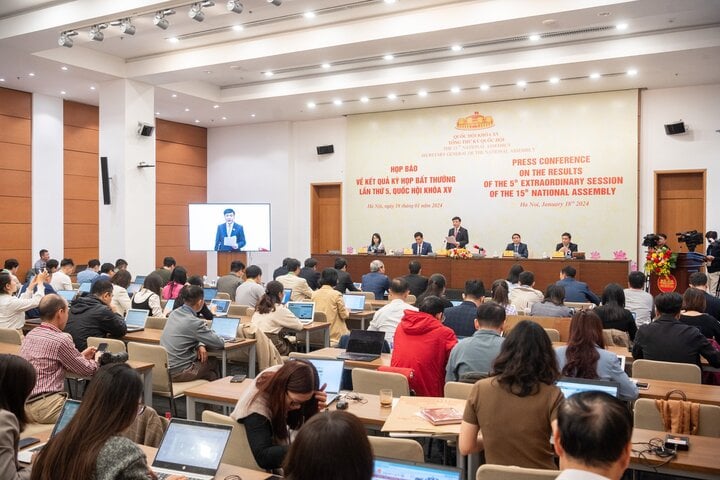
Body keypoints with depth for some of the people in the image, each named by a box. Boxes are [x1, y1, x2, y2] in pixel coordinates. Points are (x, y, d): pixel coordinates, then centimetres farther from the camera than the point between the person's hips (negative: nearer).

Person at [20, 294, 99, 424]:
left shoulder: (31, 334, 8)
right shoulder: (61, 339, -15)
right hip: (44, 407, -9)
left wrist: (81, 356, 24)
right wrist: (97, 360, 16)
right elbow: (86, 370, -5)